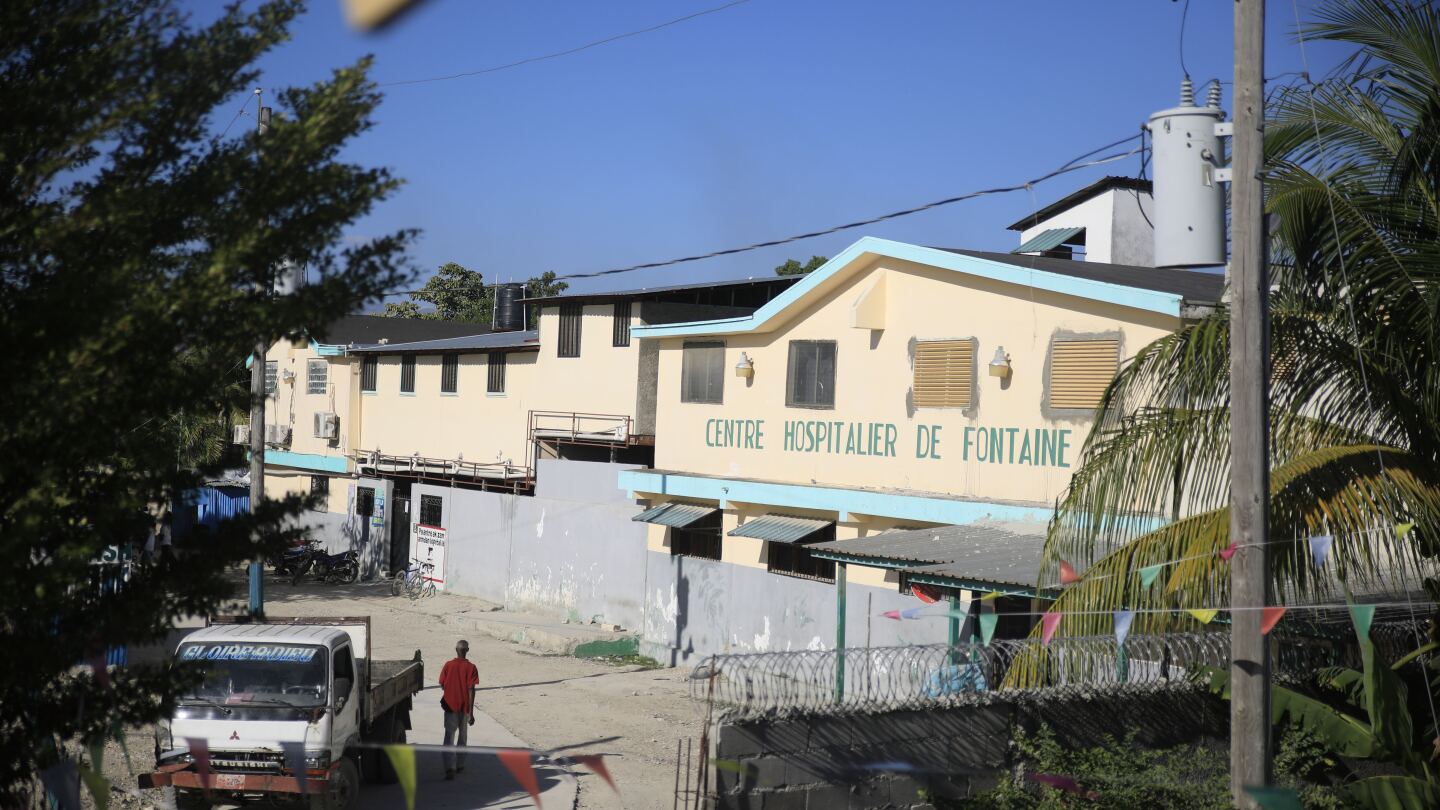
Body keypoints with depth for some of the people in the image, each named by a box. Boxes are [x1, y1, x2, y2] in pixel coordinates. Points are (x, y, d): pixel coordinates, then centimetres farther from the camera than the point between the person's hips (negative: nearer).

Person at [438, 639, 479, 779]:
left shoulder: (448, 665, -4)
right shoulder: (470, 668, -9)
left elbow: (442, 686, 4)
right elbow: (471, 690, -12)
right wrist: (471, 712, -11)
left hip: (450, 706, 0)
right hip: (464, 707, 0)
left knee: (449, 737, -4)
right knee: (463, 736, 19)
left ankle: (450, 768, -19)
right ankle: (459, 765, 27)